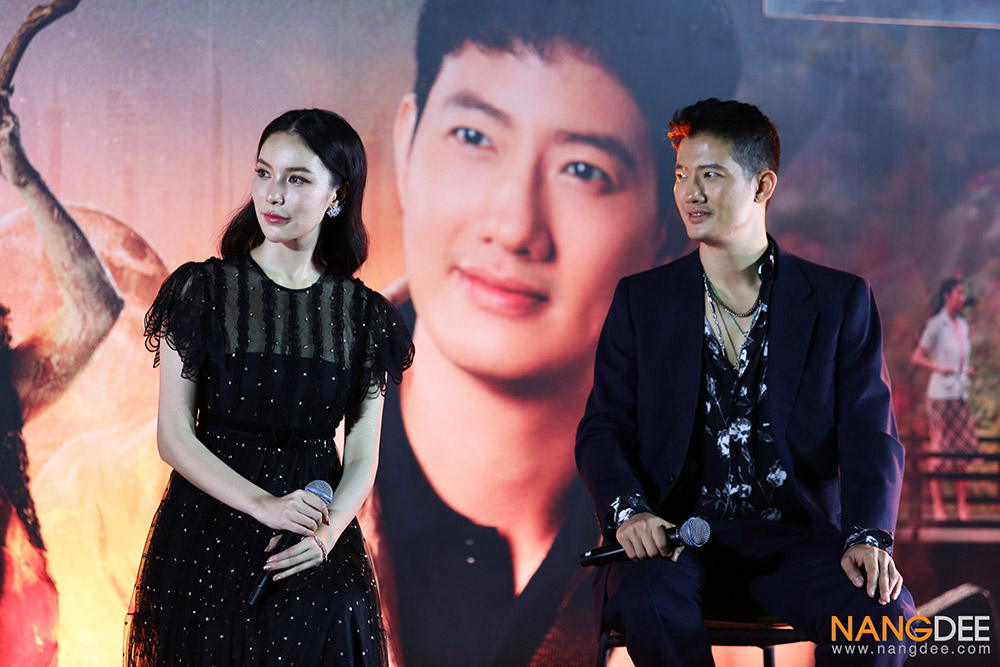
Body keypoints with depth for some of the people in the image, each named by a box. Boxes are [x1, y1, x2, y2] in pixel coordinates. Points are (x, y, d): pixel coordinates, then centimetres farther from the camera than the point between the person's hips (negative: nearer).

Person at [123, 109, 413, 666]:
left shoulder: (363, 315, 2)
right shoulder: (203, 290, -4)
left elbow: (363, 456, 1)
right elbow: (175, 437, -7)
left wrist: (327, 535, -18)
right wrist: (264, 505, -19)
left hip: (315, 563, 1)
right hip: (206, 543, -1)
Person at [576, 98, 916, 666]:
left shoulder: (841, 301, 8)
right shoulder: (641, 300, 12)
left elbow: (871, 437, 1)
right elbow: (603, 428, 6)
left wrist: (869, 537, -19)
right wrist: (628, 510, -16)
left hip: (793, 537, 0)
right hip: (676, 533, 0)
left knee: (883, 610, -30)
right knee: (648, 602, -35)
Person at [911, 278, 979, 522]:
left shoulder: (963, 325, 13)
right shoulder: (936, 325, -7)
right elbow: (917, 358, -7)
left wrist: (967, 370, 5)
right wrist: (940, 368, -20)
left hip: (960, 394, 6)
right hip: (940, 393, -6)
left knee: (965, 447, 1)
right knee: (940, 448, -3)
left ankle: (962, 503, 6)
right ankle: (937, 504, 5)